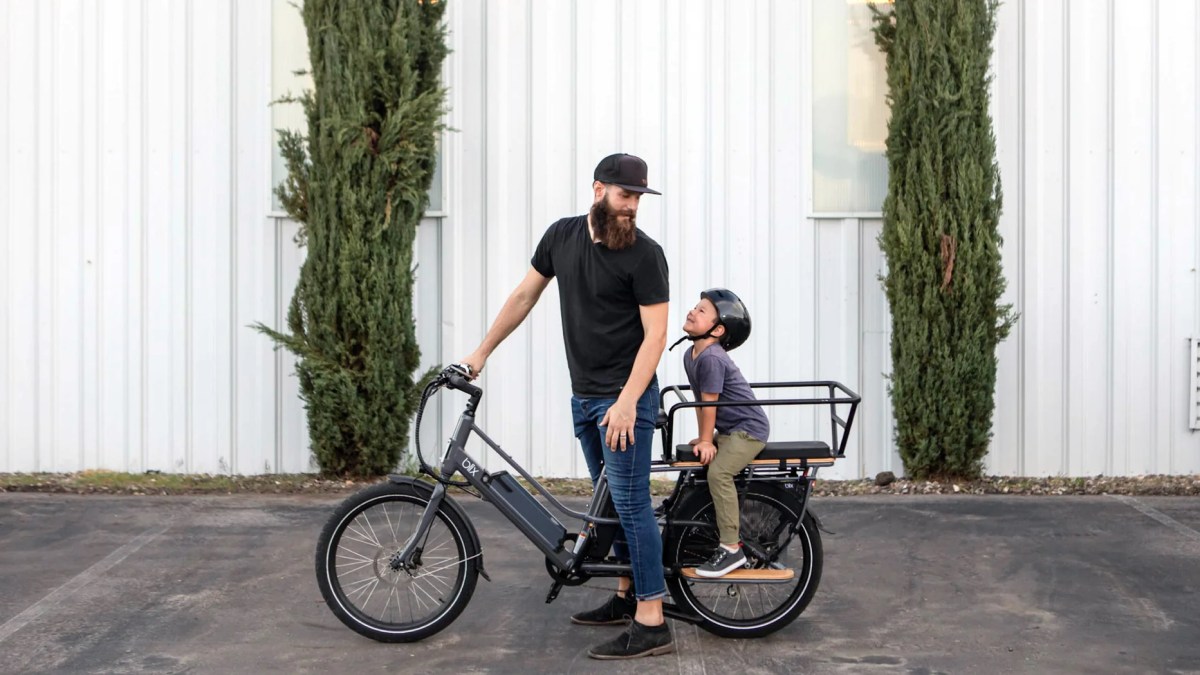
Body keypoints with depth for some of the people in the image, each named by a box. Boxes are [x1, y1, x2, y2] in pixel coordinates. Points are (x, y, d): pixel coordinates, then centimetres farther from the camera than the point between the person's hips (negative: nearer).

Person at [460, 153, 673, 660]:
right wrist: (481, 352, 17)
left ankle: (651, 624, -7)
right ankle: (626, 596, 29)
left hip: (624, 398, -7)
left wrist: (627, 401, -24)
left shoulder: (645, 254, -13)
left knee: (631, 502, -9)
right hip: (584, 395, 7)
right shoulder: (562, 236, 5)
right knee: (613, 502, 16)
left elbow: (654, 333, -16)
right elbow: (525, 295, 16)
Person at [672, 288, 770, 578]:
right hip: (728, 429, 11)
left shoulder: (711, 357, -22)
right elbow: (699, 399, 11)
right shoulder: (690, 355, 7)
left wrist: (706, 441, -11)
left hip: (749, 429, -10)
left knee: (719, 471, -26)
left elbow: (709, 402, -18)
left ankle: (731, 549, -22)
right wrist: (702, 439, 8)